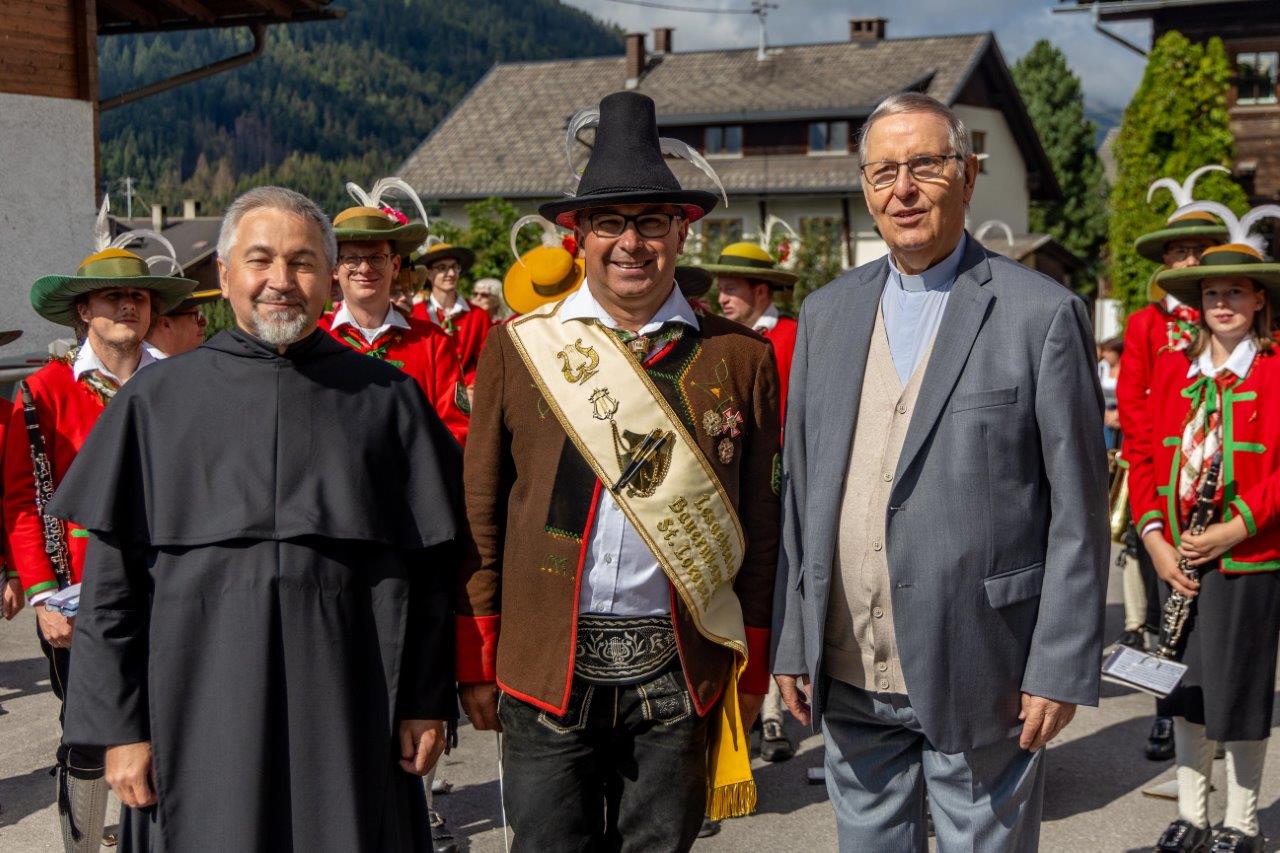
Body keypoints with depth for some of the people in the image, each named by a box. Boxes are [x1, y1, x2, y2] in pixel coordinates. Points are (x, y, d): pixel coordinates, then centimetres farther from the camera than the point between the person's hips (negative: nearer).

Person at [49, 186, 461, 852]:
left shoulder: (386, 397, 4)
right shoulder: (157, 400, 3)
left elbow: (430, 564, 5)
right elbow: (111, 577, 3)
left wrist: (426, 702, 3)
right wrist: (119, 724, 0)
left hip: (350, 709, 1)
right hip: (202, 706, 0)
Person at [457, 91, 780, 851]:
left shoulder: (740, 357, 3)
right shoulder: (519, 346, 2)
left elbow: (758, 523, 5)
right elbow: (480, 513, 4)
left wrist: (750, 668, 4)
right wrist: (477, 657, 2)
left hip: (681, 669, 1)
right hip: (546, 667, 0)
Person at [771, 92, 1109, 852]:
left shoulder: (1043, 314, -6)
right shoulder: (826, 313, 8)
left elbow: (1078, 514, -6)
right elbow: (801, 488, 10)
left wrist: (1060, 669, -10)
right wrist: (793, 643, 7)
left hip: (980, 675, -4)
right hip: (849, 677, 4)